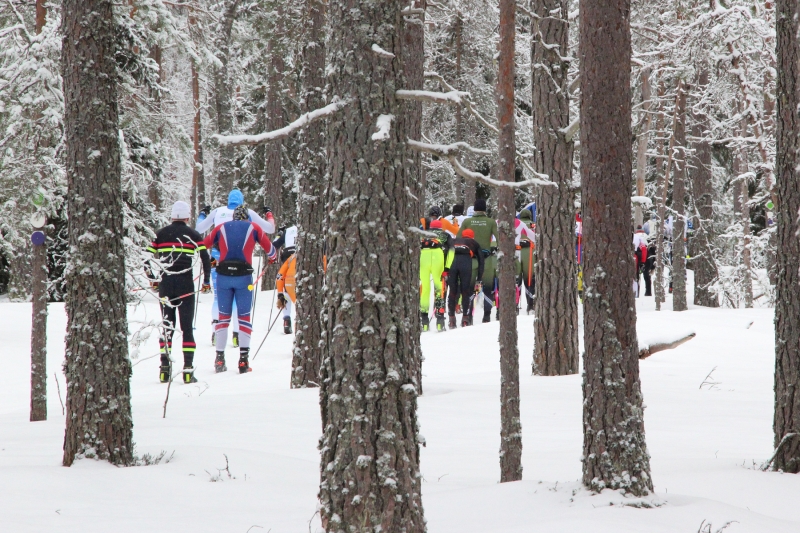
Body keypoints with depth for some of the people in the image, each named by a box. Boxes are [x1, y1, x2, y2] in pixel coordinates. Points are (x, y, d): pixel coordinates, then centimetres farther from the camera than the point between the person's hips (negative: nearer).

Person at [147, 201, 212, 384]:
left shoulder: (160, 234, 7)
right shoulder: (193, 235, 1)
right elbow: (206, 260, -6)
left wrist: (153, 280, 17)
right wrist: (206, 282, 8)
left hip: (165, 285, 2)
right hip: (185, 284, -2)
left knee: (167, 326, 9)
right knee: (187, 327, 1)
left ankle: (165, 369, 3)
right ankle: (188, 369, -6)